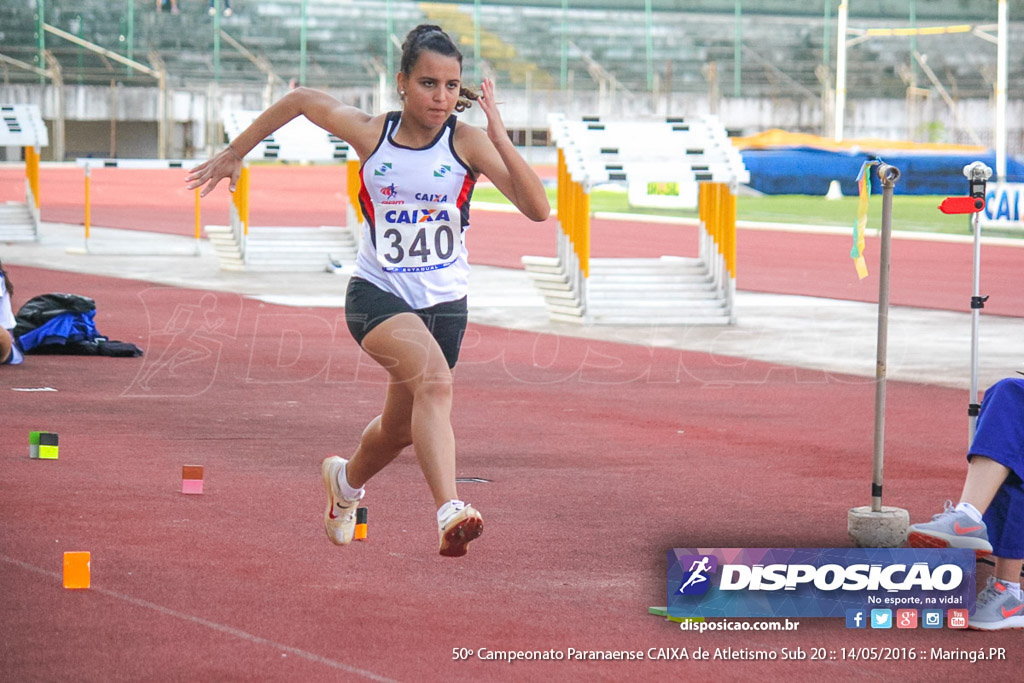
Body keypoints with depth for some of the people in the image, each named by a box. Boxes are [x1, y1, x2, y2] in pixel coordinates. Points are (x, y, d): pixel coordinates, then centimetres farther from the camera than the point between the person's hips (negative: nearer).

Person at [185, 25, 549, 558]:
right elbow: (300, 100, 10)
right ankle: (449, 512, -46)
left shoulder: (468, 142, -10)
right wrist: (234, 154, 16)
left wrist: (499, 136, -28)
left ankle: (346, 481, 53)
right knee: (432, 375, -33)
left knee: (400, 430, 17)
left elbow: (538, 208, -20)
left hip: (444, 302, 2)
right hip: (376, 293, -2)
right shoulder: (370, 134, -7)